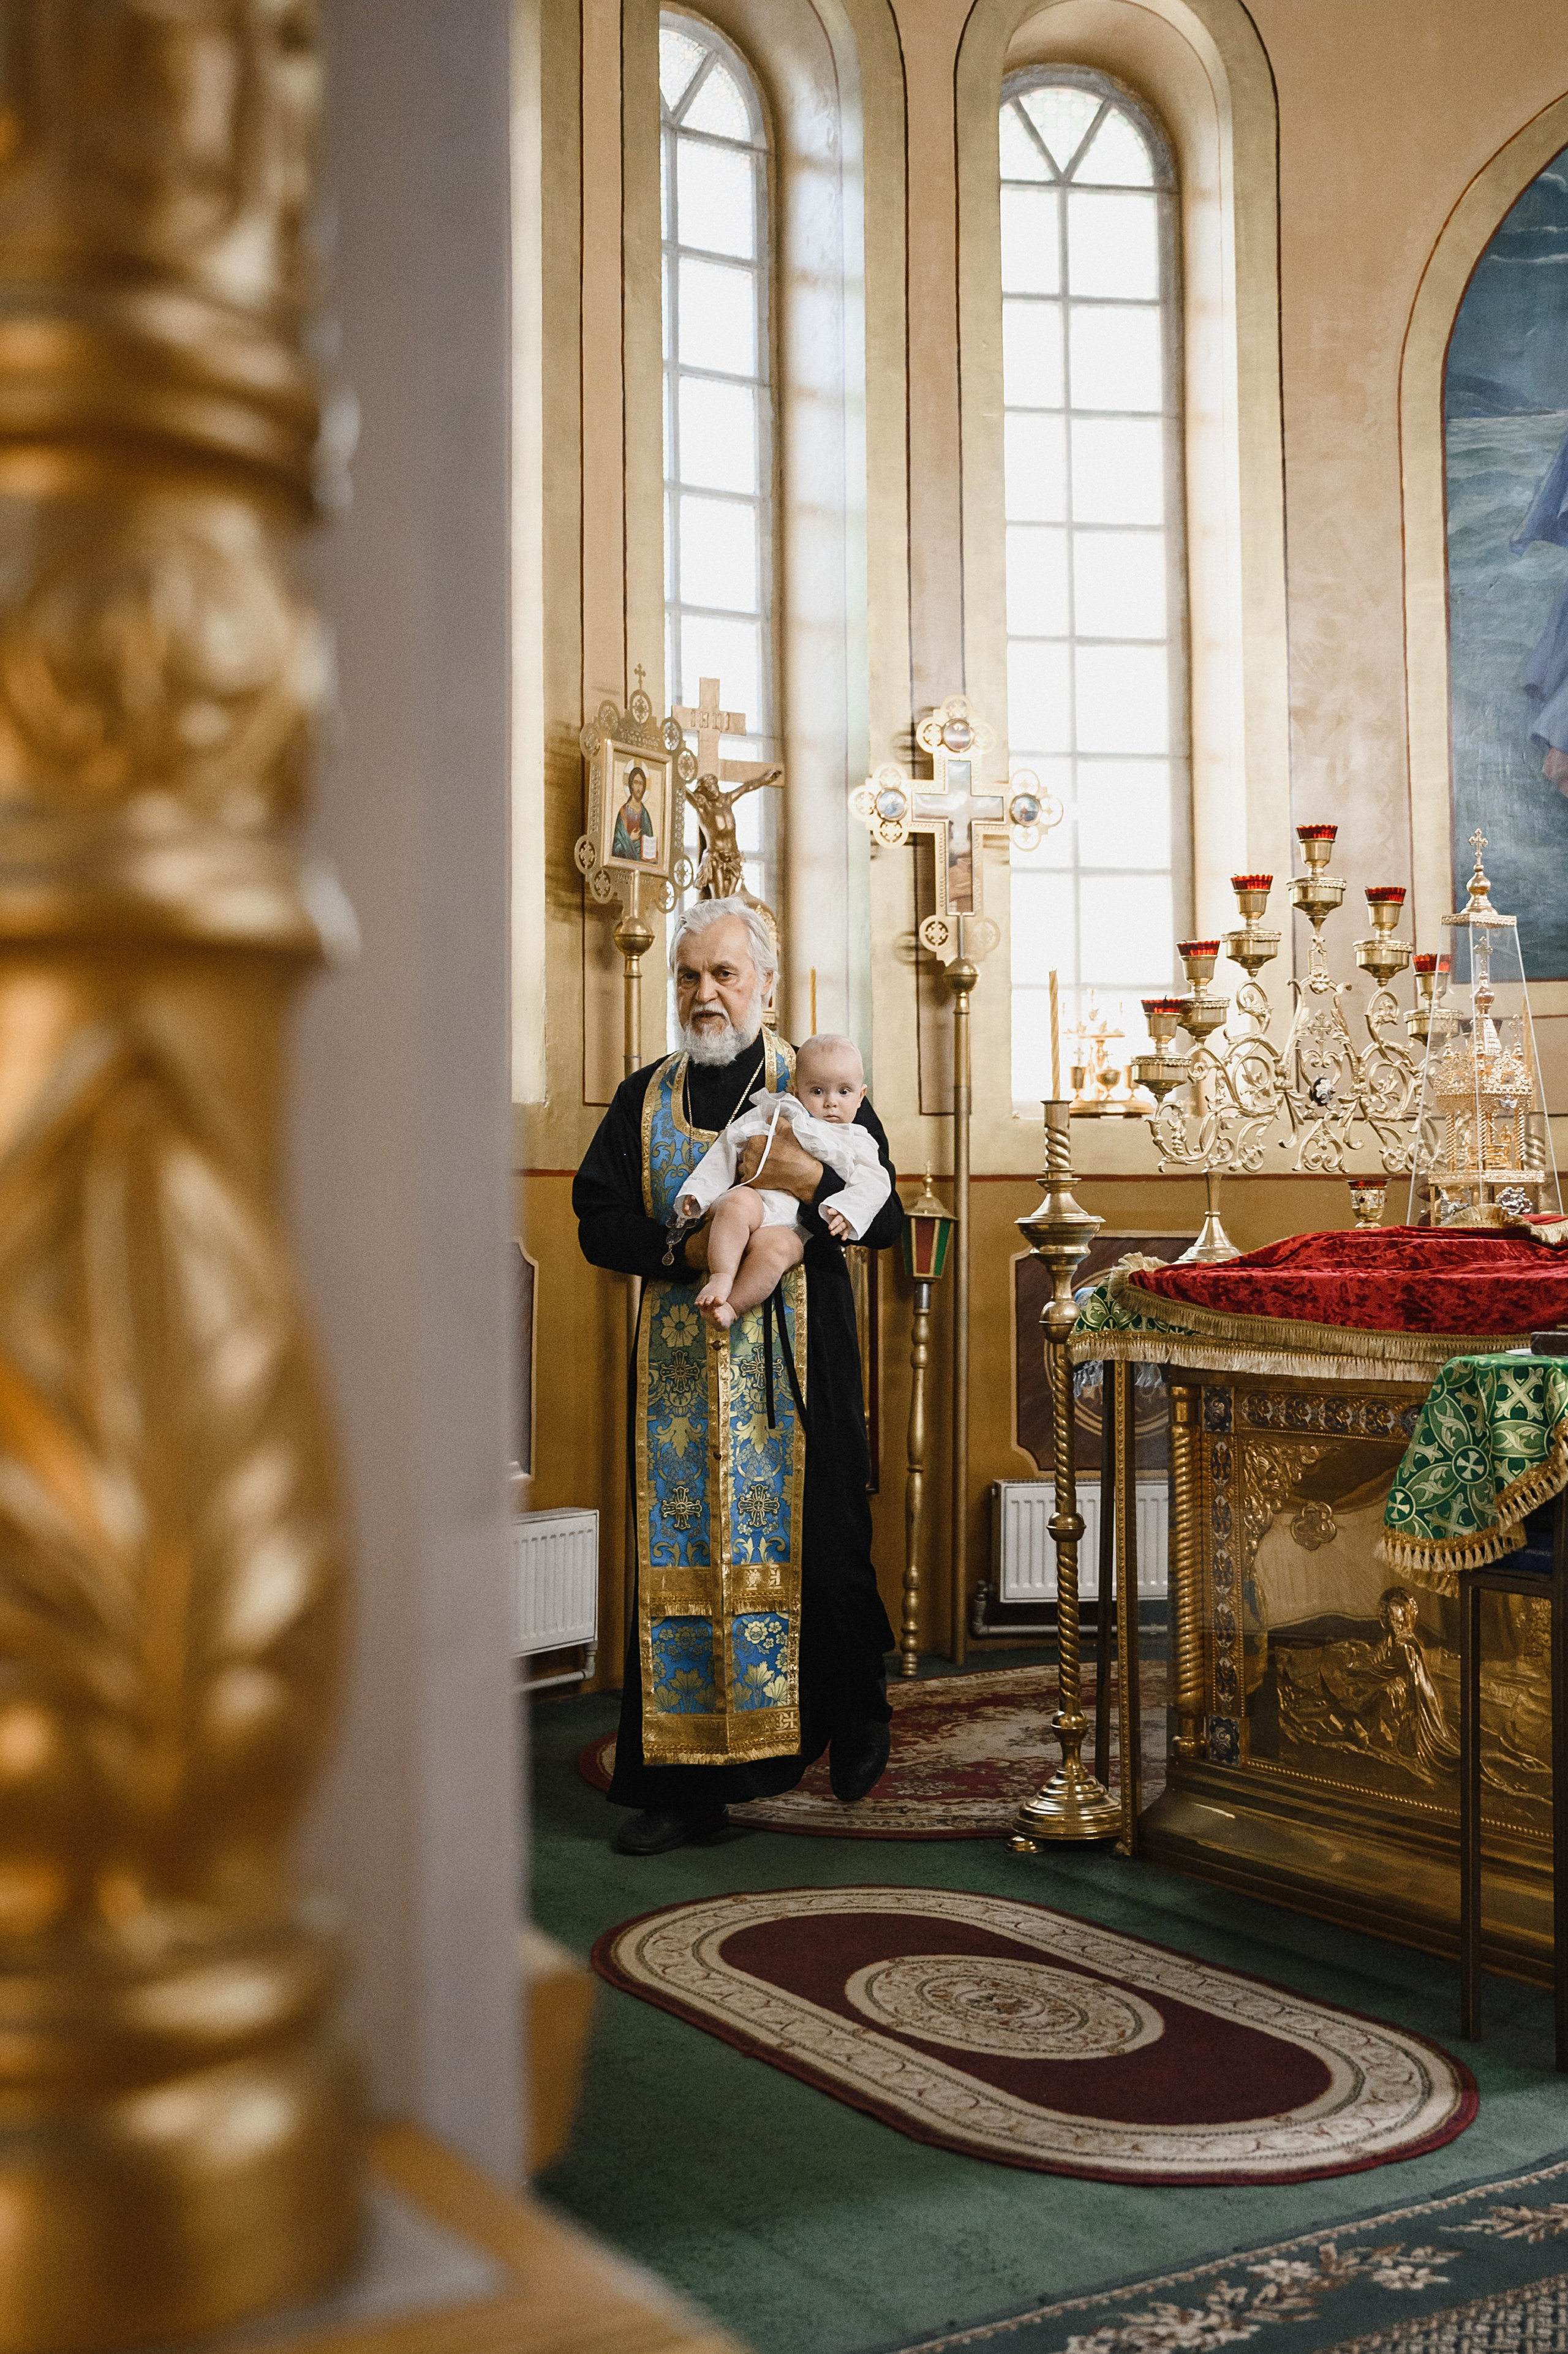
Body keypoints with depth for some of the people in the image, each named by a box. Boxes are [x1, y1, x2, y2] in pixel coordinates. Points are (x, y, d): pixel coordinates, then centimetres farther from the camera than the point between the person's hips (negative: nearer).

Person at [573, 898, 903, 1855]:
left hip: (798, 1364, -2)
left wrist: (814, 1181, -19)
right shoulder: (644, 1100, 10)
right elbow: (598, 1221, 5)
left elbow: (887, 1218, 0)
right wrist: (681, 1250, -13)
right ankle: (688, 1781, 7)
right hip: (681, 1366, 2)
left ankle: (856, 1720, 30)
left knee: (819, 1546, 3)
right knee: (681, 1555, 0)